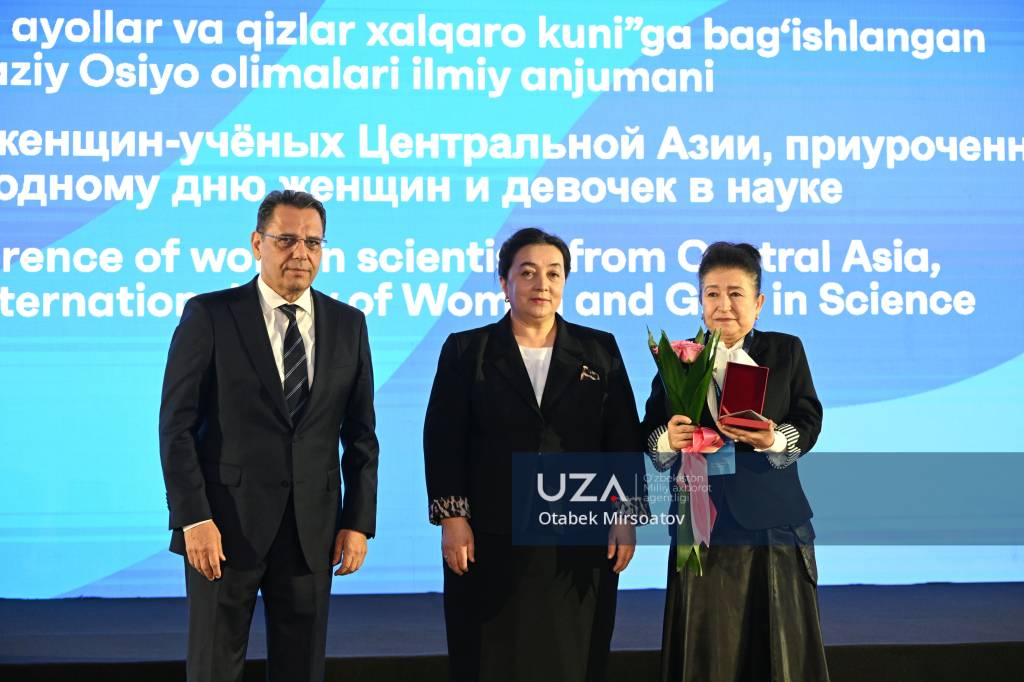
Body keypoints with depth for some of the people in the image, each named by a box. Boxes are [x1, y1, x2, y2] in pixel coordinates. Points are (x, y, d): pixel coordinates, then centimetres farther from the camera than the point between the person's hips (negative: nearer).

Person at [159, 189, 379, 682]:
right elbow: (177, 424, -6)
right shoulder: (210, 315, -3)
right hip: (227, 524, -3)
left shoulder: (348, 324, 7)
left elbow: (360, 434, 9)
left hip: (312, 530, 3)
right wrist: (194, 518, -13)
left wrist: (359, 521, 2)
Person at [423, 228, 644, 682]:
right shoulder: (465, 350, 5)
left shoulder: (599, 350, 8)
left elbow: (624, 440, 6)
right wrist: (451, 517, -7)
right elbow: (443, 441, 1)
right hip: (492, 542, -1)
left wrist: (626, 517, -2)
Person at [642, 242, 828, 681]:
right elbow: (650, 432, 2)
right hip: (703, 525, 0)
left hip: (772, 524, 0)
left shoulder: (786, 352, 6)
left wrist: (772, 440, -23)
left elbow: (809, 423, -2)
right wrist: (668, 440, -20)